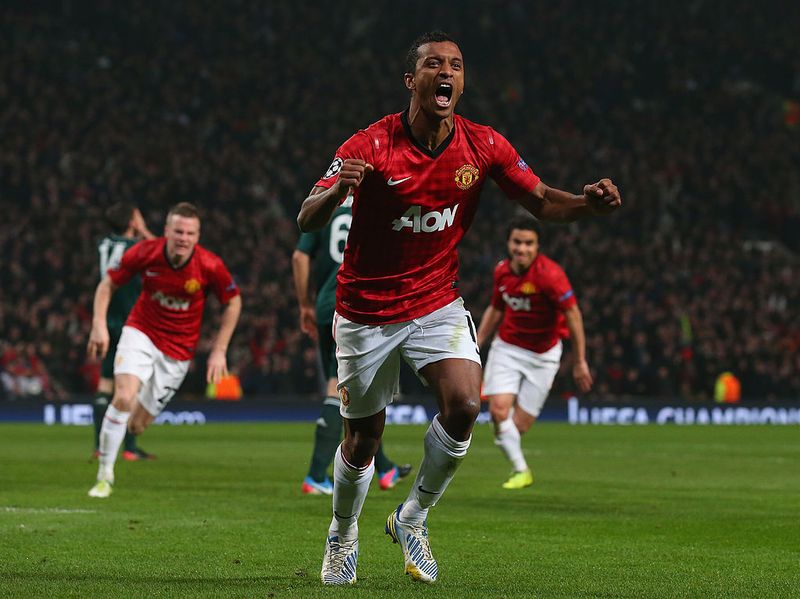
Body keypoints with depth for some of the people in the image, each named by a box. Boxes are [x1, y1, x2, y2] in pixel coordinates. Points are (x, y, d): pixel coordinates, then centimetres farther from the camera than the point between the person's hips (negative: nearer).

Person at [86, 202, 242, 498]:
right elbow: (108, 284, -1)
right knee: (124, 397, -26)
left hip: (177, 351, 1)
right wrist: (99, 324, -14)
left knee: (136, 425, 0)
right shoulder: (144, 253, -17)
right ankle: (105, 474, -11)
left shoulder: (210, 266, -18)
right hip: (141, 332, -1)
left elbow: (233, 302, -1)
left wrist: (219, 351, -4)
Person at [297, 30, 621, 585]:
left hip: (437, 303, 2)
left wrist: (586, 202, -20)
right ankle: (342, 536, 34)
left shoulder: (483, 145, -7)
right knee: (363, 436, 5)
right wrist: (336, 191, -44)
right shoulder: (371, 145, -17)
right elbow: (307, 221, -21)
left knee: (464, 404, -21)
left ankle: (413, 517, 2)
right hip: (367, 308, -2)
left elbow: (541, 200, 2)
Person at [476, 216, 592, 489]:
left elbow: (573, 314, -19)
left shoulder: (549, 274, -21)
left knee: (519, 425, -5)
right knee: (499, 410, -17)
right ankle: (521, 470, -1)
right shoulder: (502, 271, -3)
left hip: (542, 354, -3)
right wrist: (475, 346, 13)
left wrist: (580, 361, -19)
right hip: (507, 348, 3)